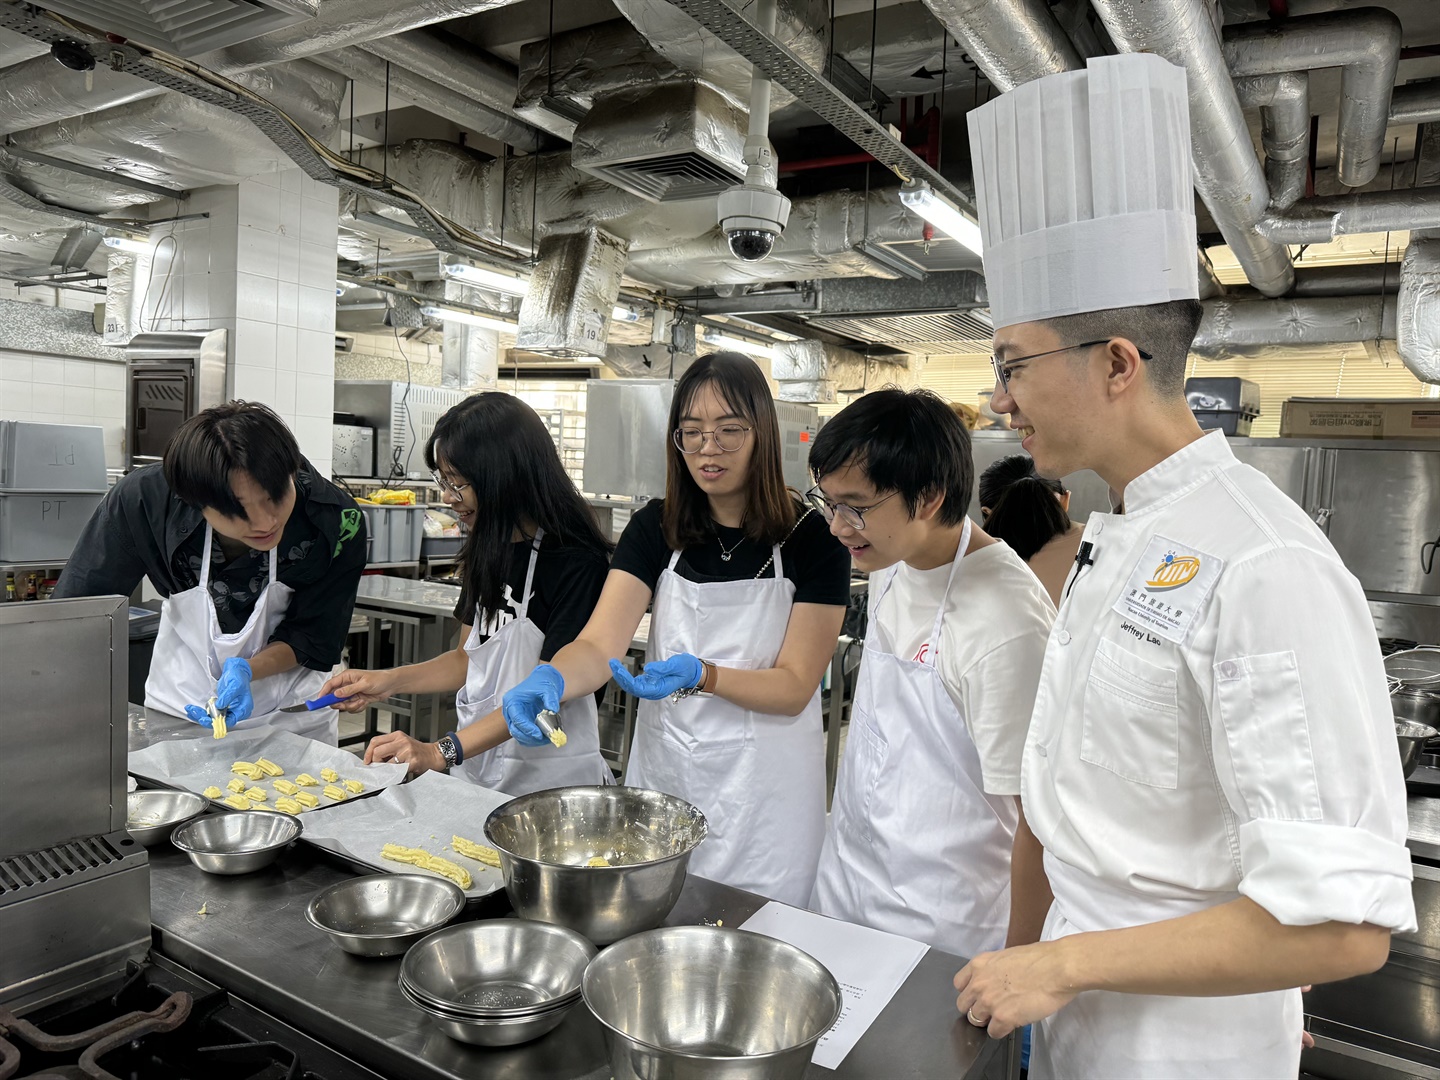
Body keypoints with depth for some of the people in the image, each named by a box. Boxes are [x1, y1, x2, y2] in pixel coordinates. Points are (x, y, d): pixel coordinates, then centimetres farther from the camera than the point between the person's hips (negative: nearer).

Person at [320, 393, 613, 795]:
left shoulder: (576, 562, -17)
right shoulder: (488, 550, 7)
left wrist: (441, 751, -25)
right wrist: (389, 681, 3)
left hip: (551, 779, -6)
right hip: (477, 769, 7)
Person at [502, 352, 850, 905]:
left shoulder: (813, 538, -11)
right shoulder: (655, 528, -2)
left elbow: (795, 687, -12)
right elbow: (598, 645, -12)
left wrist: (700, 674, -29)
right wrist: (550, 680, -33)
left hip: (764, 788, -2)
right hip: (663, 764, 3)